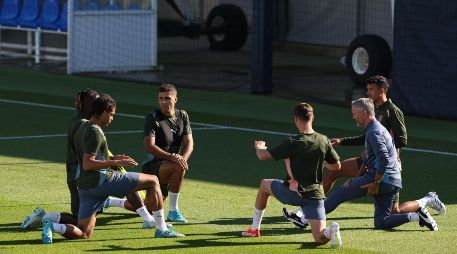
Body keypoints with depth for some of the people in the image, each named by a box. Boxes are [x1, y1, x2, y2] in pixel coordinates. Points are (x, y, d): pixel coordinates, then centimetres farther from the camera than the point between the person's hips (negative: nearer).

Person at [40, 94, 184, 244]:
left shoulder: (83, 128, 17)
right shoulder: (95, 132, -13)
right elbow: (87, 164, -21)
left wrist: (112, 159, 21)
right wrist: (115, 163, -19)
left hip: (85, 186, 9)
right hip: (101, 180, -9)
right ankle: (161, 229, 2)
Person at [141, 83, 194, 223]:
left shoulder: (182, 116, 5)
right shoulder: (152, 118, -14)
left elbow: (189, 142, 1)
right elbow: (149, 146, -24)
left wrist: (183, 159, -21)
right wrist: (171, 157, -37)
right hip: (152, 165, -7)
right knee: (177, 168, -37)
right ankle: (173, 211, -26)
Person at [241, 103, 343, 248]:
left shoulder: (292, 143, -15)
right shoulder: (323, 141, -2)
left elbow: (263, 156, -10)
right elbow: (337, 166, 8)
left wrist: (258, 147, 14)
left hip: (293, 193, -2)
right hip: (315, 195, 2)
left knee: (264, 184, 29)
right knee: (320, 239, 2)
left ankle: (254, 229, 37)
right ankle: (331, 231, -35)